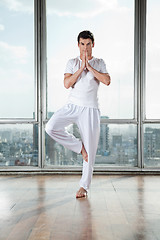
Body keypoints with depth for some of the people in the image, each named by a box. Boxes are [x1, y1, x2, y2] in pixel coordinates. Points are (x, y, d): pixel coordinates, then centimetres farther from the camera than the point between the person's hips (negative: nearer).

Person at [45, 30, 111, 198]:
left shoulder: (99, 63, 9)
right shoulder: (72, 63, 10)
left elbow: (107, 81, -9)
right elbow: (67, 84, -4)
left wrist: (89, 67, -8)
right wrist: (81, 67, -9)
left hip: (90, 109, -1)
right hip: (72, 105, 2)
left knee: (90, 150, -3)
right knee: (51, 127, -24)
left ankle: (84, 186, 10)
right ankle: (79, 146, -2)